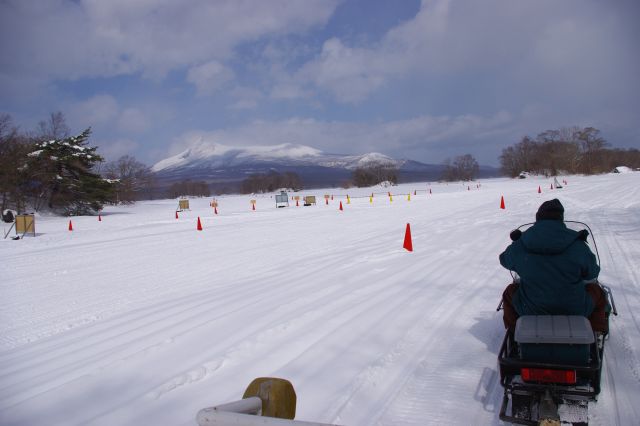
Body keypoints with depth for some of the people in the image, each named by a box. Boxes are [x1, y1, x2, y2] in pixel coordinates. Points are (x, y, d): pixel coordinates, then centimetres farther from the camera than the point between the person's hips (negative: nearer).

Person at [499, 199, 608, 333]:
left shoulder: (519, 247, -11)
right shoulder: (578, 246, -14)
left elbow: (505, 260, 11)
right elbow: (591, 275, 0)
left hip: (530, 311, 1)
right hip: (574, 311, 0)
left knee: (510, 292, 29)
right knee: (597, 292, 28)